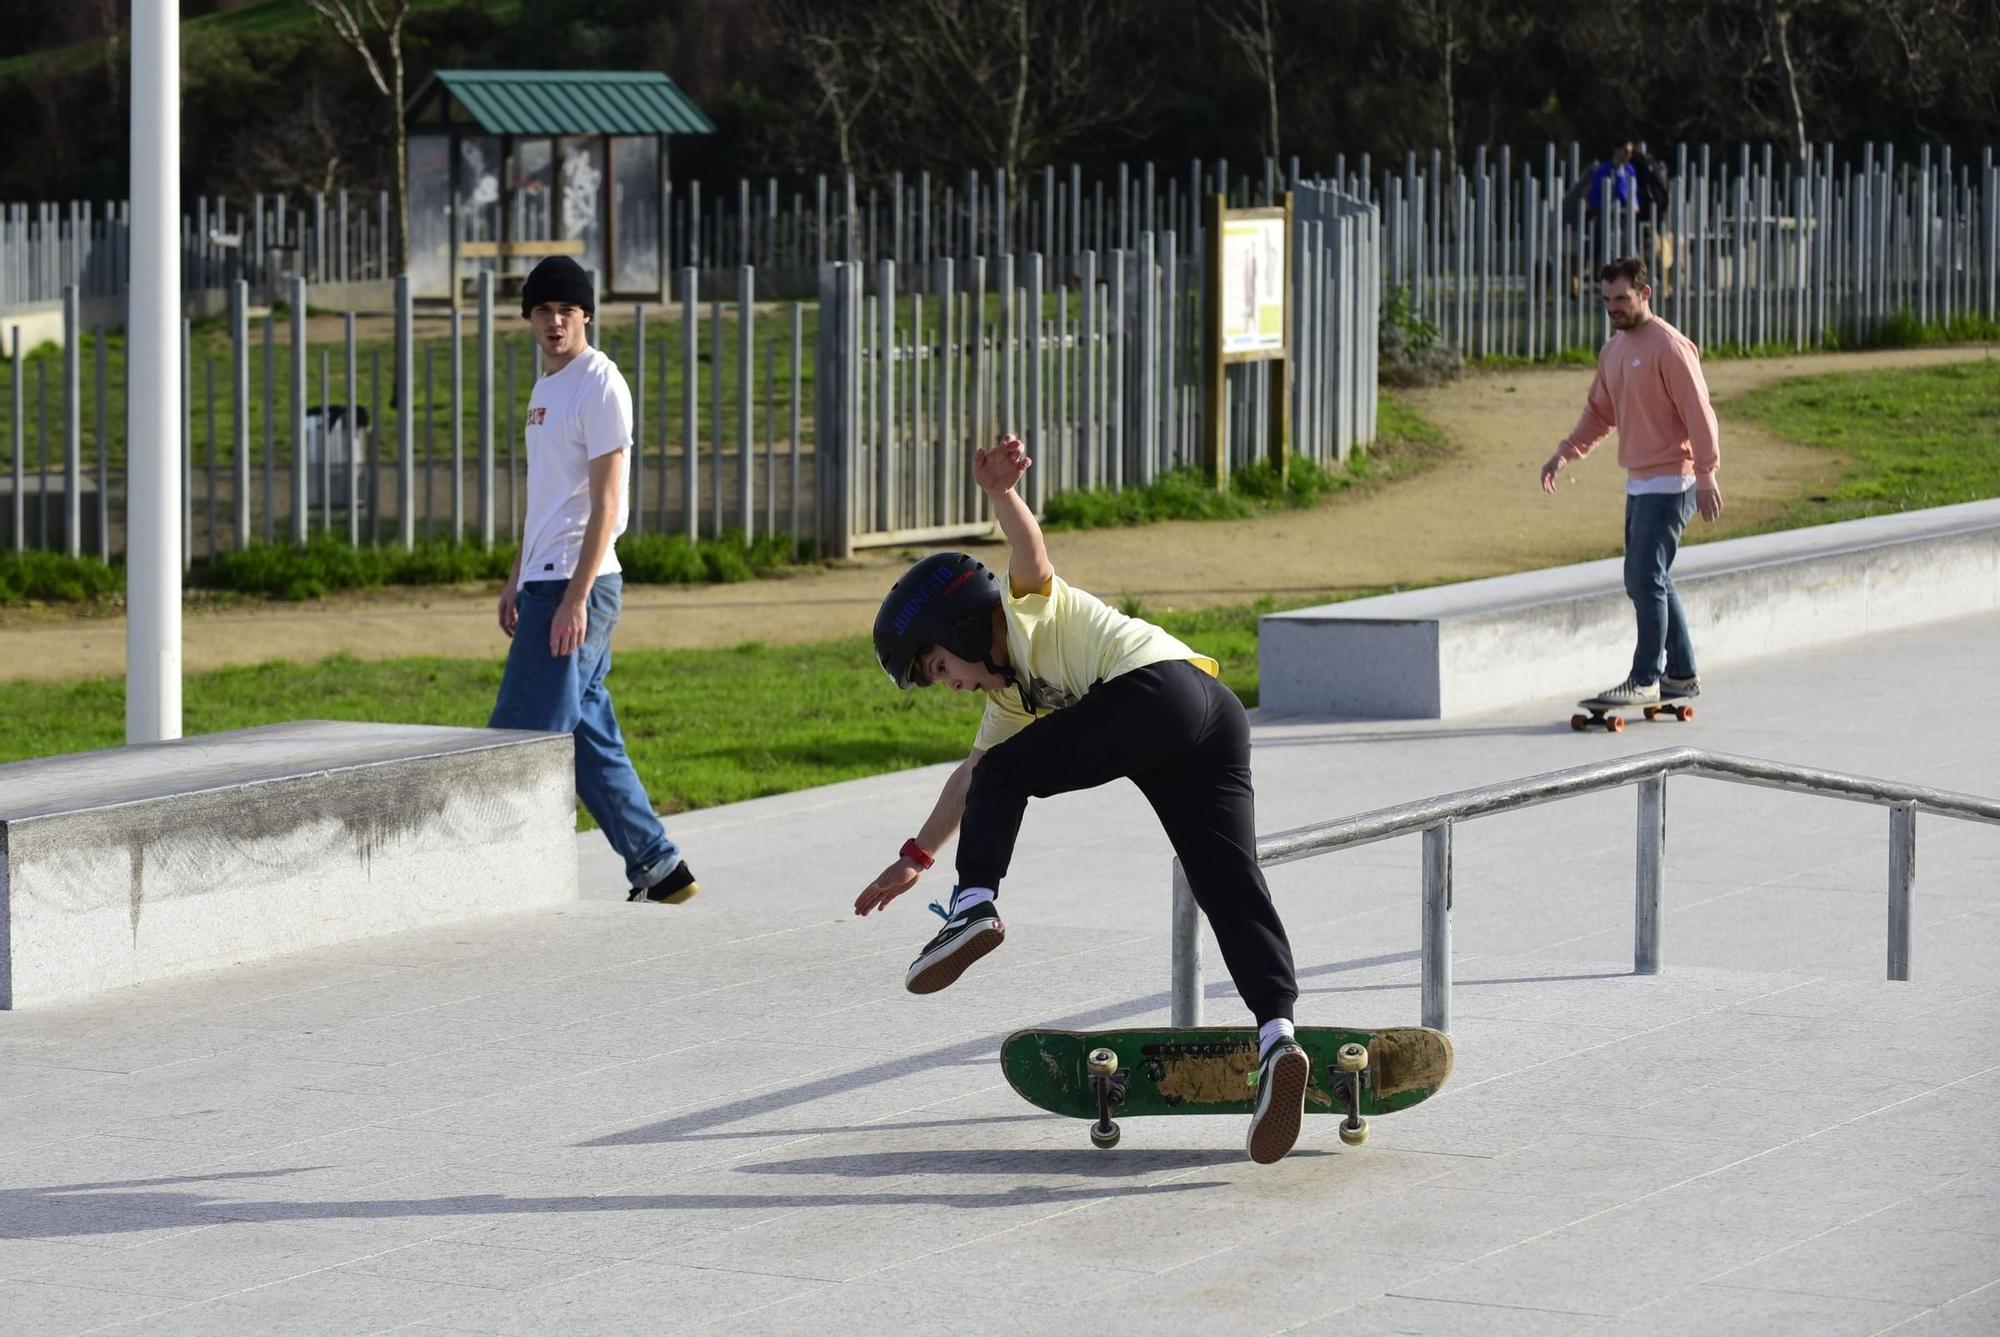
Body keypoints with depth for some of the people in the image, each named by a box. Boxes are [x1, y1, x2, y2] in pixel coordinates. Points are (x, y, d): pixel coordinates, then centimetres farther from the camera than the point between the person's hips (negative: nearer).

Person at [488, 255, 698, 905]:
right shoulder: (545, 388, 18)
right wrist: (517, 581, 22)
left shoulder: (600, 384, -11)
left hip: (577, 586, -10)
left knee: (522, 735, -10)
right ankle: (656, 866, 17)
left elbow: (604, 501, -16)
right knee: (589, 736, 12)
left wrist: (575, 597, -21)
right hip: (545, 584, 10)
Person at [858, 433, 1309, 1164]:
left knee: (1007, 772, 4)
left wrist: (1000, 493, -29)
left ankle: (975, 905, -8)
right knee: (1231, 886, -5)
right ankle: (1275, 1030, -21)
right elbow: (968, 780, 45)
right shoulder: (1010, 697, 36)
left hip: (1158, 687, -9)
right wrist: (915, 857, 50)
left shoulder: (1029, 605, 14)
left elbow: (1031, 550, -9)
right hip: (1220, 724, 9)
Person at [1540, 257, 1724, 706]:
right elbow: (1599, 412, 22)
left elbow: (1698, 413, -16)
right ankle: (1681, 673, 20)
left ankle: (1645, 679, -8)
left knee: (1645, 580, -11)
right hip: (1639, 482, 9)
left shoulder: (1669, 346, -13)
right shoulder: (1613, 350, 15)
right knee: (1650, 581, 12)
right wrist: (1565, 452, 7)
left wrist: (1706, 476, -20)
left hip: (1669, 483, -9)